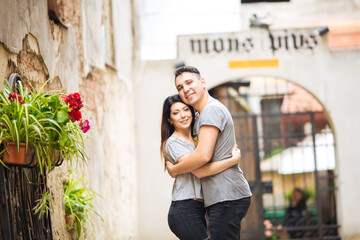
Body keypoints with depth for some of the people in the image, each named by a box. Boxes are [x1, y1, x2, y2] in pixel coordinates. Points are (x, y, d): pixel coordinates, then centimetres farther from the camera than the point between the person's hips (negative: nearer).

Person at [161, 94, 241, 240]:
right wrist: (234, 160, -17)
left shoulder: (195, 139, 19)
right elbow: (199, 171, -20)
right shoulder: (173, 143, -9)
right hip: (185, 210, -8)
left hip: (198, 211, 8)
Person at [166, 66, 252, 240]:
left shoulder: (211, 110, -11)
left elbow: (203, 155, -20)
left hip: (226, 198, -11)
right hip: (226, 198, 11)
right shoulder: (199, 117, 22)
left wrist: (173, 170, -6)